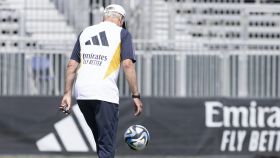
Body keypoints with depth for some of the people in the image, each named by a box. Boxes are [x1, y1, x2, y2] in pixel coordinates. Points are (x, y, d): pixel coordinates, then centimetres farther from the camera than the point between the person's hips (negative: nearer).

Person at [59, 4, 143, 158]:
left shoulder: (85, 32, 18)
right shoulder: (122, 33, 5)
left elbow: (71, 65, 14)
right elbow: (128, 64, -7)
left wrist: (67, 93, 15)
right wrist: (135, 96, -5)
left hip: (82, 93, 5)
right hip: (105, 94, -5)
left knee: (100, 140, 23)